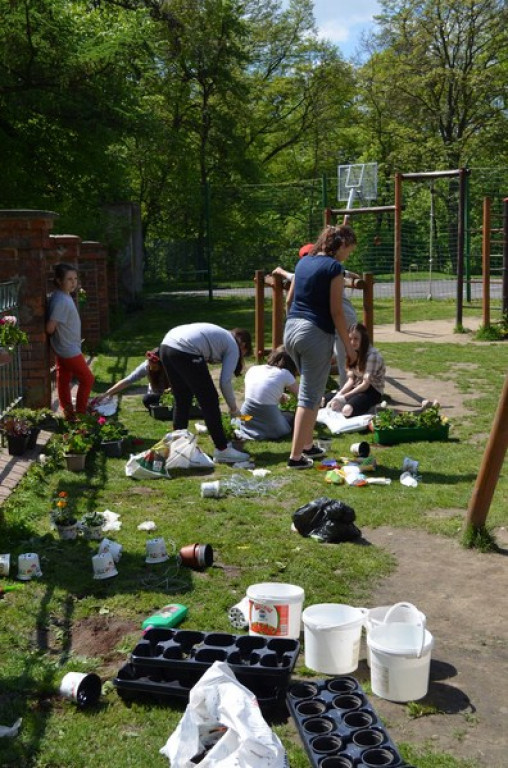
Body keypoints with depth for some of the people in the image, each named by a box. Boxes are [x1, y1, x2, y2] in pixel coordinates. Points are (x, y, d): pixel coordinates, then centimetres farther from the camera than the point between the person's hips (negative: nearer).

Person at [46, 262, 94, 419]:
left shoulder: (65, 296, 5)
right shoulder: (60, 301, -25)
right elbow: (50, 328, -25)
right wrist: (59, 334, -7)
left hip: (65, 348, 9)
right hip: (69, 350, -9)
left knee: (64, 380, 15)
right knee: (87, 379, 1)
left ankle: (68, 412, 24)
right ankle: (80, 413, 10)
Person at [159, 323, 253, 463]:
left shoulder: (221, 335, 33)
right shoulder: (233, 347, 12)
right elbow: (225, 382, 4)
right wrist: (234, 408, 17)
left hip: (166, 345, 8)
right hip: (185, 353, -8)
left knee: (182, 400, 22)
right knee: (210, 401, 3)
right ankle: (222, 450, 8)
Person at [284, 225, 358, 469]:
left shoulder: (304, 262, 12)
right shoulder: (334, 267, -10)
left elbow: (289, 300, 16)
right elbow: (336, 312, -12)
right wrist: (348, 346, -6)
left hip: (291, 329, 8)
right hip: (316, 333, -8)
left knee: (311, 390, 22)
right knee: (310, 396, 0)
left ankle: (308, 445, 28)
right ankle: (296, 456, 1)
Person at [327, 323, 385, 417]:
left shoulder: (372, 355, -18)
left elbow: (366, 384, -20)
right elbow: (351, 380, 2)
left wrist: (344, 397, -22)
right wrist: (339, 395, -15)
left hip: (372, 391, -7)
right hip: (357, 388, 7)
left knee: (347, 410, -34)